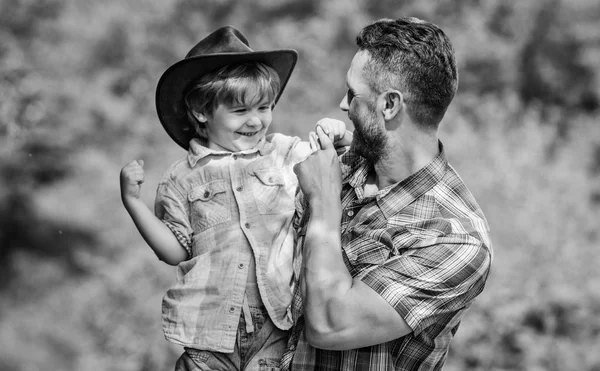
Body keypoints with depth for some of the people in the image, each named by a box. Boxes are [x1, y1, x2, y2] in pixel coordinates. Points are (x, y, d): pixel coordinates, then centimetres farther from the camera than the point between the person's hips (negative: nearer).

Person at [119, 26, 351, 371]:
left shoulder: (289, 154, 5)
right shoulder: (182, 179, 3)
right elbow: (176, 251, 4)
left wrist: (341, 137, -7)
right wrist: (133, 201, -4)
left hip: (275, 323, 0)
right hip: (210, 326, 0)